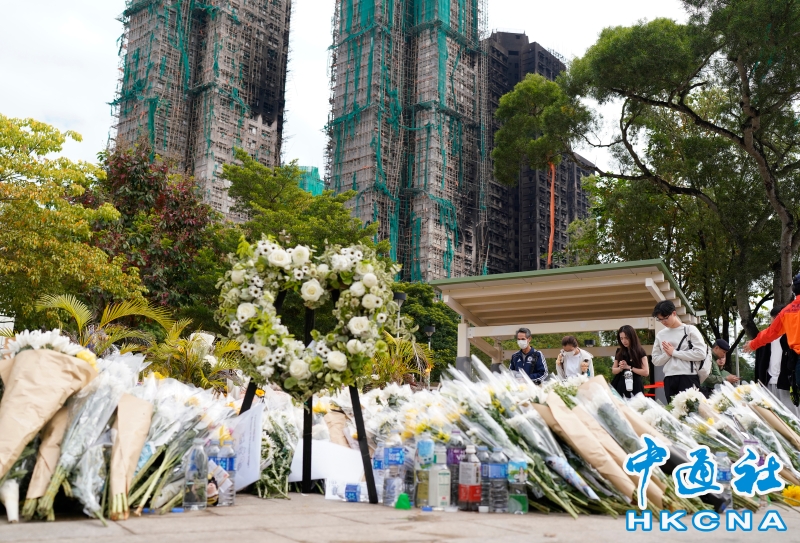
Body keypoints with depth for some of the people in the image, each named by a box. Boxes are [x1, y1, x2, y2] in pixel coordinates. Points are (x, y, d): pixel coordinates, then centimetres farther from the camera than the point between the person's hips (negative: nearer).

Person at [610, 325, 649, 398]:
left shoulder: (640, 352, -2)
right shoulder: (619, 352, 9)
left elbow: (646, 372, -8)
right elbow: (613, 370, 14)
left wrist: (629, 367, -11)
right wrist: (620, 368, -7)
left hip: (635, 387, -3)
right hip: (621, 387, 4)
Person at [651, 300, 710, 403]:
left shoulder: (690, 330, 1)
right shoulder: (660, 335, 12)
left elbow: (701, 353, -9)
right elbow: (656, 360, 13)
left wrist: (674, 352, -7)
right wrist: (668, 354, -7)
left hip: (688, 377, -4)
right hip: (669, 379, 4)